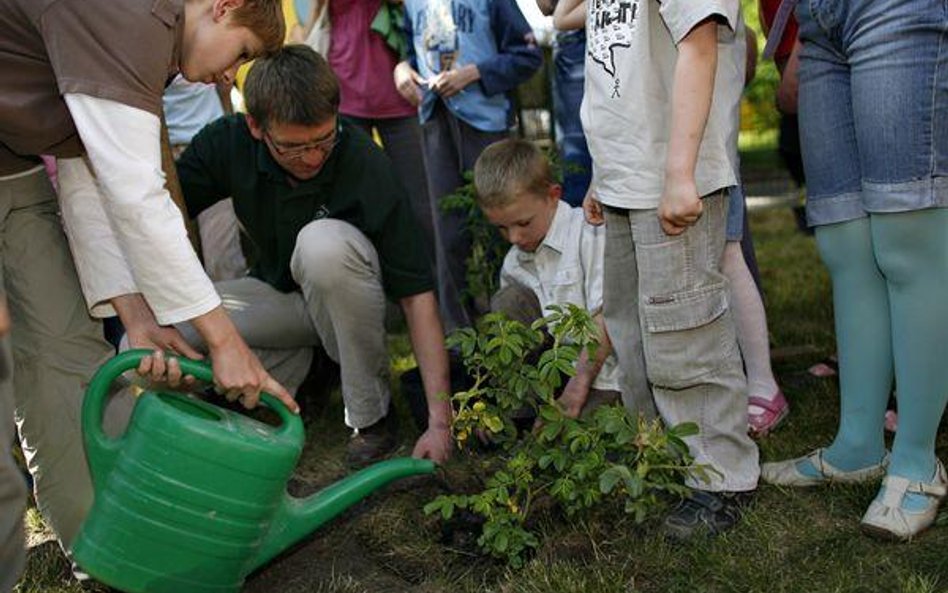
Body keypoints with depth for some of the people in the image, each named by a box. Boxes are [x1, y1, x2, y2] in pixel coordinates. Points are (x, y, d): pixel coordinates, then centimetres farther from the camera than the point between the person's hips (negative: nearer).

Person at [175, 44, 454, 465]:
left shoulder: (366, 167, -28)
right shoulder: (228, 142, -18)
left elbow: (416, 295, -28)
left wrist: (439, 421, -32)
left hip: (346, 292, -3)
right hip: (276, 292, 3)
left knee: (324, 242, -38)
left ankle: (371, 416, -18)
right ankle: (292, 360, 4)